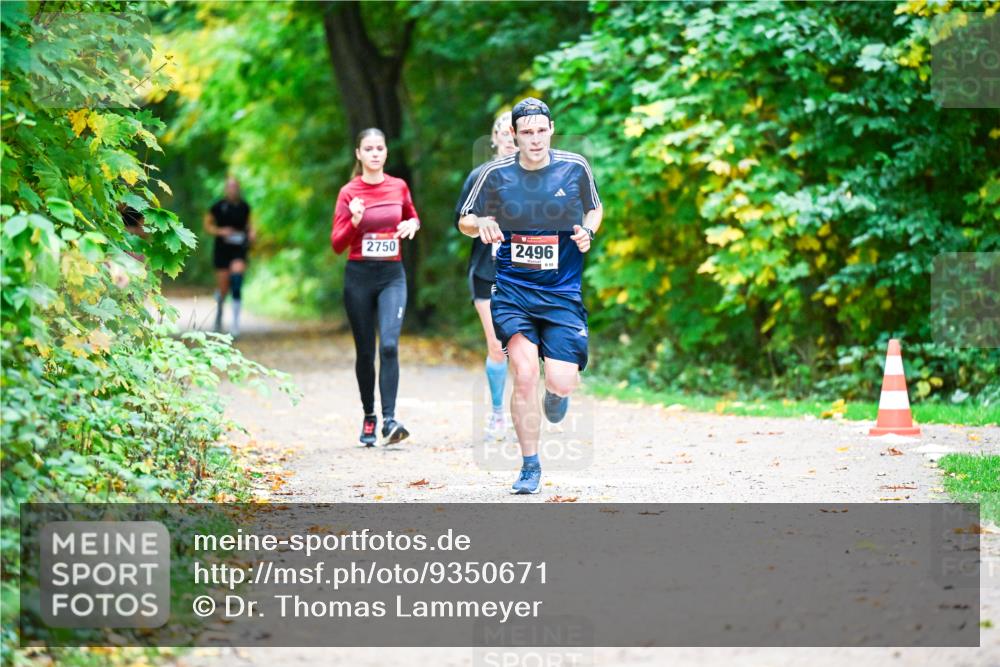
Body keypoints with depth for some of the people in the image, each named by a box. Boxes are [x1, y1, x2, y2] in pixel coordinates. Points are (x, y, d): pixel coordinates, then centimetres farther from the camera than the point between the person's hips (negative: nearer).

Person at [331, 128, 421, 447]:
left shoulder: (399, 187, 5)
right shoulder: (349, 192, -2)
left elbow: (413, 217, 24)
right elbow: (337, 244, -4)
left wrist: (412, 225, 0)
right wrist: (354, 221, -22)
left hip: (392, 276, 1)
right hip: (359, 277, -1)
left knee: (389, 345, -16)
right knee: (365, 351, 5)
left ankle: (389, 420, -21)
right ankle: (368, 417, 20)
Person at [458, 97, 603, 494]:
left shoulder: (575, 168, -1)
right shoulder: (496, 174, -2)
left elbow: (595, 209, 17)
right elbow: (464, 221, 9)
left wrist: (587, 231, -5)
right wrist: (482, 224, -14)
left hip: (562, 292, 0)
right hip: (512, 289, 0)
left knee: (561, 384, -8)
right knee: (524, 373, -16)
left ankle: (557, 393, 33)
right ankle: (530, 467, -2)